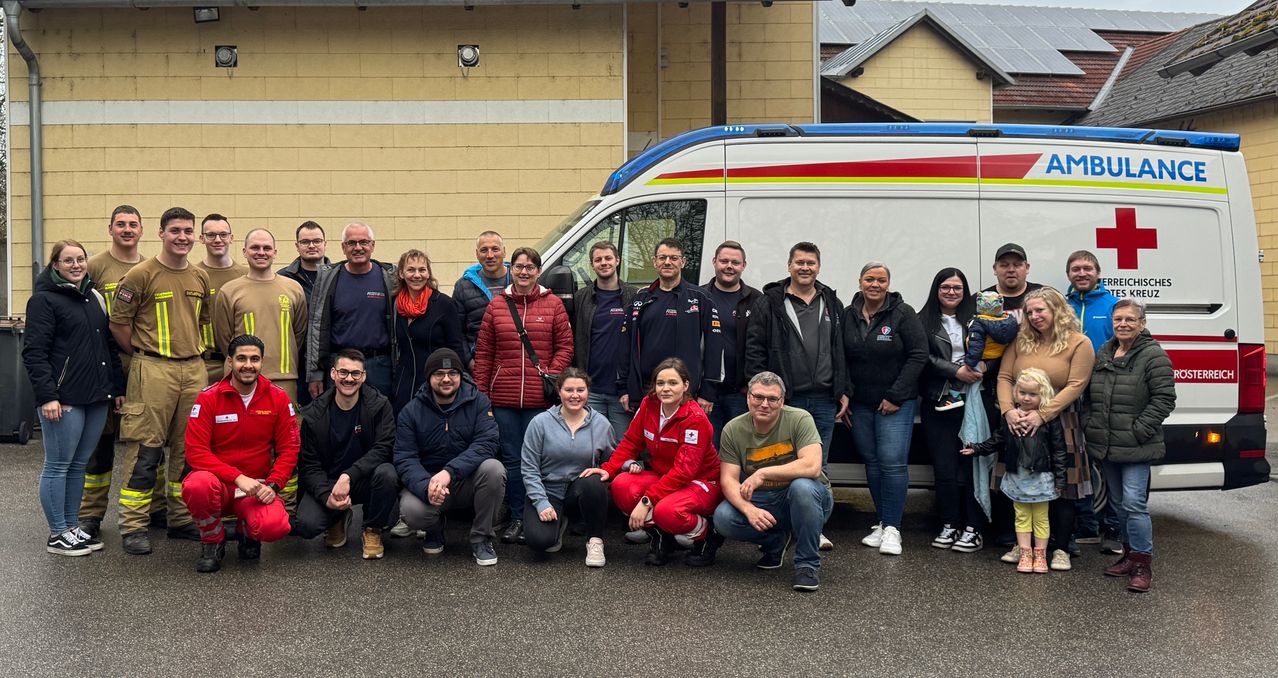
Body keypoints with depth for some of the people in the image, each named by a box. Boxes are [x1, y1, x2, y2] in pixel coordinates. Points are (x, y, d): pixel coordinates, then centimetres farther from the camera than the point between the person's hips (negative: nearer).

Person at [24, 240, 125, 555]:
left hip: (97, 397, 7)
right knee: (58, 465, 1)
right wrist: (47, 396, -18)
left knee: (79, 464, 13)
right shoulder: (44, 299, -5)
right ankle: (58, 535, 9)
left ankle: (72, 527, 22)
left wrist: (117, 387, 15)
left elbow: (110, 346, 20)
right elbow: (34, 352, -11)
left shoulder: (95, 297, 16)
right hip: (63, 399, -7)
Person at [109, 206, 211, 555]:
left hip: (194, 369, 6)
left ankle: (182, 519, 21)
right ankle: (134, 526, 3)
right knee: (145, 450, -4)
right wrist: (144, 355, 3)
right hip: (153, 370, -6)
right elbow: (118, 323, -4)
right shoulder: (141, 275, -6)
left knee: (187, 448, 10)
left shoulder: (200, 277, 12)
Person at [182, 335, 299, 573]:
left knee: (275, 526, -30)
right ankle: (213, 541, -3)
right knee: (198, 485, -37)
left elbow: (289, 449, 2)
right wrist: (238, 477, -23)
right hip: (219, 482, 0)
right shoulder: (208, 398, -6)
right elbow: (196, 452, -12)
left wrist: (272, 485, -14)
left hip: (257, 488, 1)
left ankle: (248, 532, 13)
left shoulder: (278, 398, -1)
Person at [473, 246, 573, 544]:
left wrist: (551, 376, -9)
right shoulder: (496, 305, 8)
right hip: (503, 398, 2)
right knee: (512, 460, 7)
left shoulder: (553, 305, 4)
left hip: (540, 398, -2)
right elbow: (483, 353, 8)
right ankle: (517, 519, 18)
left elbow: (565, 347, 3)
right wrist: (480, 392, 3)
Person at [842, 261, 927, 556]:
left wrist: (896, 396, -12)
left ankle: (891, 527, -4)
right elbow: (841, 359, 10)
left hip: (896, 403, -4)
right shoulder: (848, 316, 6)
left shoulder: (903, 314, -6)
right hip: (860, 403, 4)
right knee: (872, 462, 8)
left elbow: (919, 355, -8)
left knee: (893, 462, -10)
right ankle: (881, 523, 16)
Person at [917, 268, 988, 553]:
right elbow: (924, 358, -4)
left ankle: (973, 528, 2)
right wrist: (956, 372, -13)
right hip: (938, 403, 0)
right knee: (944, 467, 2)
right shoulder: (924, 321, 7)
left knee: (970, 464, -4)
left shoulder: (974, 319, 11)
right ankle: (949, 525, 12)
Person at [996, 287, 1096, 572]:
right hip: (1020, 424, 3)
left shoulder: (1079, 343, -5)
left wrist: (1042, 415, -22)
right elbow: (1004, 377, 1)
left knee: (1062, 489, 2)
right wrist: (1008, 410, -16)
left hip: (1059, 425, -3)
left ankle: (1060, 548, 12)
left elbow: (1075, 386, -14)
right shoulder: (1020, 341, 6)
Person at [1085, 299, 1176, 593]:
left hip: (1136, 447, -7)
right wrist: (1091, 425, 11)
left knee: (1134, 503, -11)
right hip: (1107, 446, 8)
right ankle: (1129, 555, 28)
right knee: (1118, 503, 15)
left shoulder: (1154, 356, -9)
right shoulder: (1104, 353, 12)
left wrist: (1138, 431, -17)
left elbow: (1164, 398, -13)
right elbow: (1092, 394, 22)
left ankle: (1142, 565, -2)